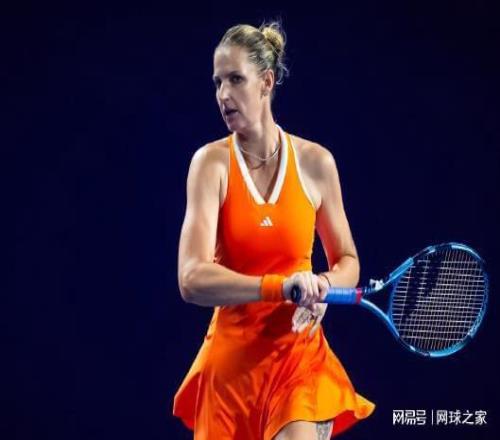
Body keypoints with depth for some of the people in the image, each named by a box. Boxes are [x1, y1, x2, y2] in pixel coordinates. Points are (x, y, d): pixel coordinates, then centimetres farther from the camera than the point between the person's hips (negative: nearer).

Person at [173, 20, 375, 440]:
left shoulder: (316, 161, -1)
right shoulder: (212, 162, -6)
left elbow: (347, 261, 11)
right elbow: (192, 280, -19)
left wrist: (322, 287, -12)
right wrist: (282, 285, -31)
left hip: (300, 353, 0)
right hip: (232, 357, 0)